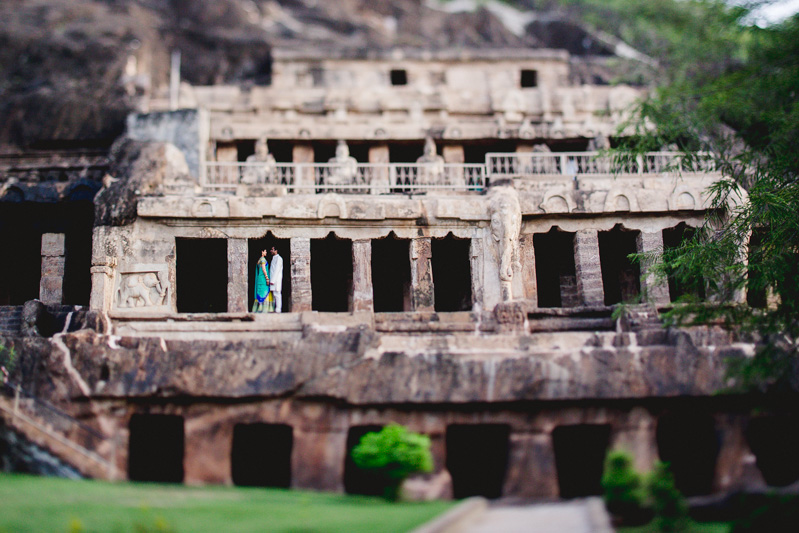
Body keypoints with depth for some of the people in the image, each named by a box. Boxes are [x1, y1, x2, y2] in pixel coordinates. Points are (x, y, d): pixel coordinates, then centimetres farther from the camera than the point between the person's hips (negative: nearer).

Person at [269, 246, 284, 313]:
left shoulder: (278, 258, -9)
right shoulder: (273, 258, 20)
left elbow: (277, 270, -15)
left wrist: (272, 280, -18)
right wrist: (271, 280, 16)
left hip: (276, 279, -9)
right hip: (273, 280, 9)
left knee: (277, 294, -10)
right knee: (275, 294, 7)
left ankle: (278, 309, -10)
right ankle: (276, 308, 8)